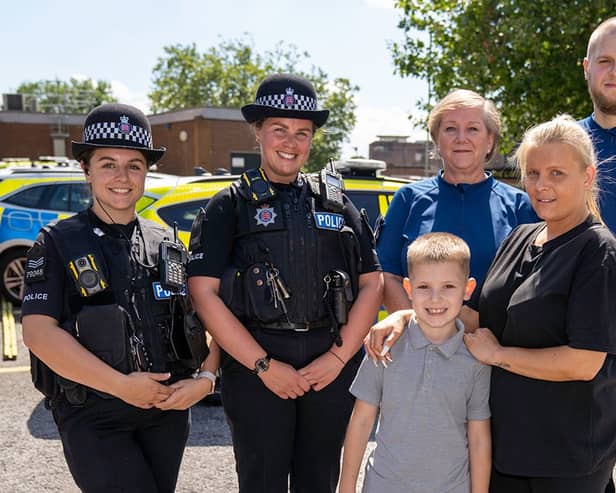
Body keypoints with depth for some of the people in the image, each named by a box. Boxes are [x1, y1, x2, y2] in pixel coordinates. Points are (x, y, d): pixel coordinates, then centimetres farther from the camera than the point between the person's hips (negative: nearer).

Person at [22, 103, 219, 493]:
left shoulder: (168, 245, 9)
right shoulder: (59, 243, -2)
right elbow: (38, 332, -12)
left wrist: (206, 378, -8)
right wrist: (121, 385, -18)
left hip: (168, 410, 4)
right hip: (93, 416, -4)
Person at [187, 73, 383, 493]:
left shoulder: (336, 202, 11)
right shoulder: (231, 206, 2)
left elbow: (372, 284, 7)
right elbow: (203, 292, -7)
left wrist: (339, 356, -5)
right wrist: (263, 365, -12)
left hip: (332, 366, 3)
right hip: (255, 367, -2)